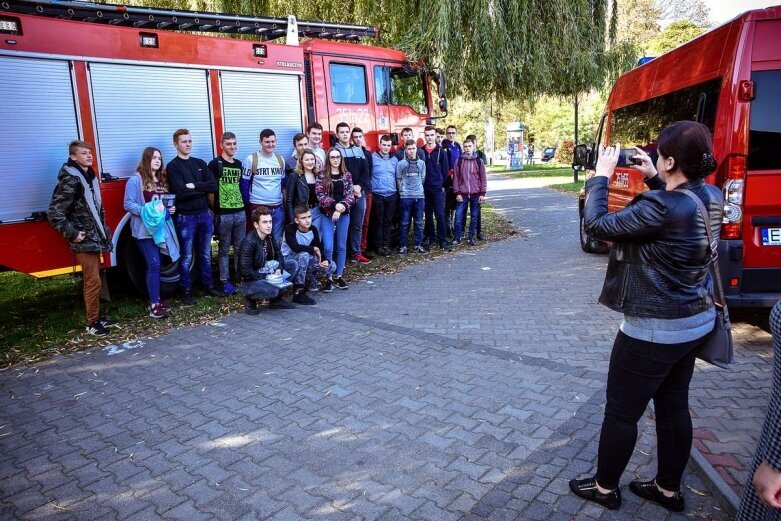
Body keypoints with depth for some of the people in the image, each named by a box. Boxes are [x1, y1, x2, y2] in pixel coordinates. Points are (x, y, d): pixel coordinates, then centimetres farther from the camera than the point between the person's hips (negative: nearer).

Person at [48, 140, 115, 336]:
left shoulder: (90, 177, 12)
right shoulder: (70, 180, -16)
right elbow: (54, 213, -20)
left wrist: (102, 229, 17)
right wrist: (72, 234, -17)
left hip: (95, 238, 9)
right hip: (83, 241, -9)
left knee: (93, 279, 16)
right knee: (93, 282, -5)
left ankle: (96, 317, 26)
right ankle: (92, 324, 6)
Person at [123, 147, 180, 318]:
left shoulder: (163, 179, 17)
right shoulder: (136, 180, -7)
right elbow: (128, 204, -12)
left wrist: (171, 208, 5)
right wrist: (145, 210, -25)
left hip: (162, 227, 7)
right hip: (145, 229, -7)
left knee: (155, 264, 12)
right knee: (154, 264, -11)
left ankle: (156, 299, 19)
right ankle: (154, 304, -6)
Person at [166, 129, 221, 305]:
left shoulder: (200, 163, 11)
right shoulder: (172, 167, -5)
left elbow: (213, 186, -1)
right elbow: (181, 192, -18)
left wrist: (194, 186, -13)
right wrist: (203, 188, -8)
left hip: (205, 214, 5)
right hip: (185, 217, -5)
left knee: (205, 254, 14)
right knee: (186, 257, 3)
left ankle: (208, 285, 24)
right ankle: (187, 291, 12)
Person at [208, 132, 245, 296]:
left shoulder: (239, 164, 14)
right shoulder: (215, 164, -4)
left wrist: (243, 204, 15)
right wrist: (215, 209, -7)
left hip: (240, 212, 5)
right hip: (223, 214, -5)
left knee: (240, 248, 10)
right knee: (224, 249, 3)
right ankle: (225, 282, 9)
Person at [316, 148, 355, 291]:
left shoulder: (347, 175, 6)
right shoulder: (322, 175, -1)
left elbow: (351, 195, -1)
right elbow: (320, 196, -9)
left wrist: (342, 207, -17)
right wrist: (335, 205, -21)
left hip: (344, 214, 3)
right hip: (327, 215, -2)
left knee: (341, 246, 9)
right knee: (328, 248, -7)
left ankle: (339, 276, 19)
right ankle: (328, 278, 5)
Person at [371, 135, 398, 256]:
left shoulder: (394, 159, 11)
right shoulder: (373, 158, -3)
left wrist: (398, 191, 12)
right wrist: (369, 190, -7)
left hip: (392, 196, 4)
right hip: (377, 195, -4)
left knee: (388, 221, 9)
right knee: (378, 221, 2)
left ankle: (387, 244, 17)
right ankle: (379, 246, 9)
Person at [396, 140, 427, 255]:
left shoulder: (421, 163, 8)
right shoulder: (401, 164, 1)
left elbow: (423, 178, 14)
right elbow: (398, 180, 6)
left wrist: (418, 189, 11)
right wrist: (402, 191, 6)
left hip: (419, 196, 2)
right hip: (405, 197, -2)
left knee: (419, 222, 5)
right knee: (404, 223, 1)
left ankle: (418, 244, 14)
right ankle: (402, 245, 8)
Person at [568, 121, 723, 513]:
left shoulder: (663, 206, -27)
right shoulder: (711, 197, 0)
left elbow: (597, 225, -23)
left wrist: (601, 175, -11)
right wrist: (652, 178, 10)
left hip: (655, 329, -9)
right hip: (697, 321, 9)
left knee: (621, 412, 9)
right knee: (674, 406, 21)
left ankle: (605, 488, 28)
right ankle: (668, 489, 38)